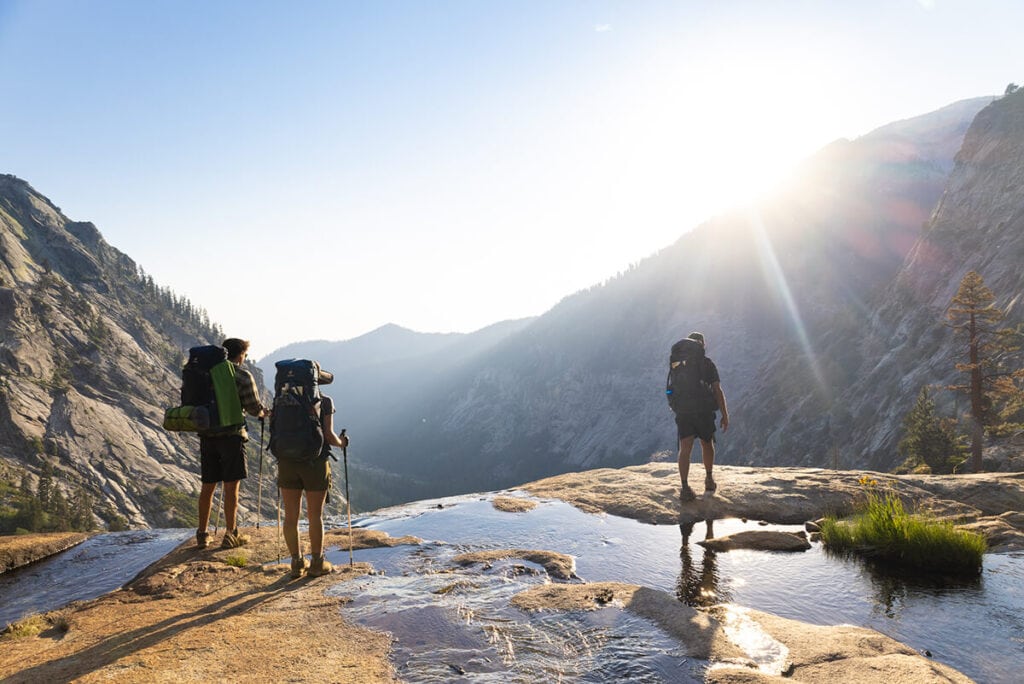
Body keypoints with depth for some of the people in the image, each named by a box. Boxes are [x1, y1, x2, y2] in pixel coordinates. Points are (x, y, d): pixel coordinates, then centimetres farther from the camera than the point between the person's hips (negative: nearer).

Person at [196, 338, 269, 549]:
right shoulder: (243, 376, -7)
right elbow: (253, 407, -7)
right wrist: (265, 412, 14)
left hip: (207, 434, 5)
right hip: (231, 435, -5)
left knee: (208, 485, 12)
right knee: (231, 485, 1)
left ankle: (202, 534, 18)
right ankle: (231, 534, 6)